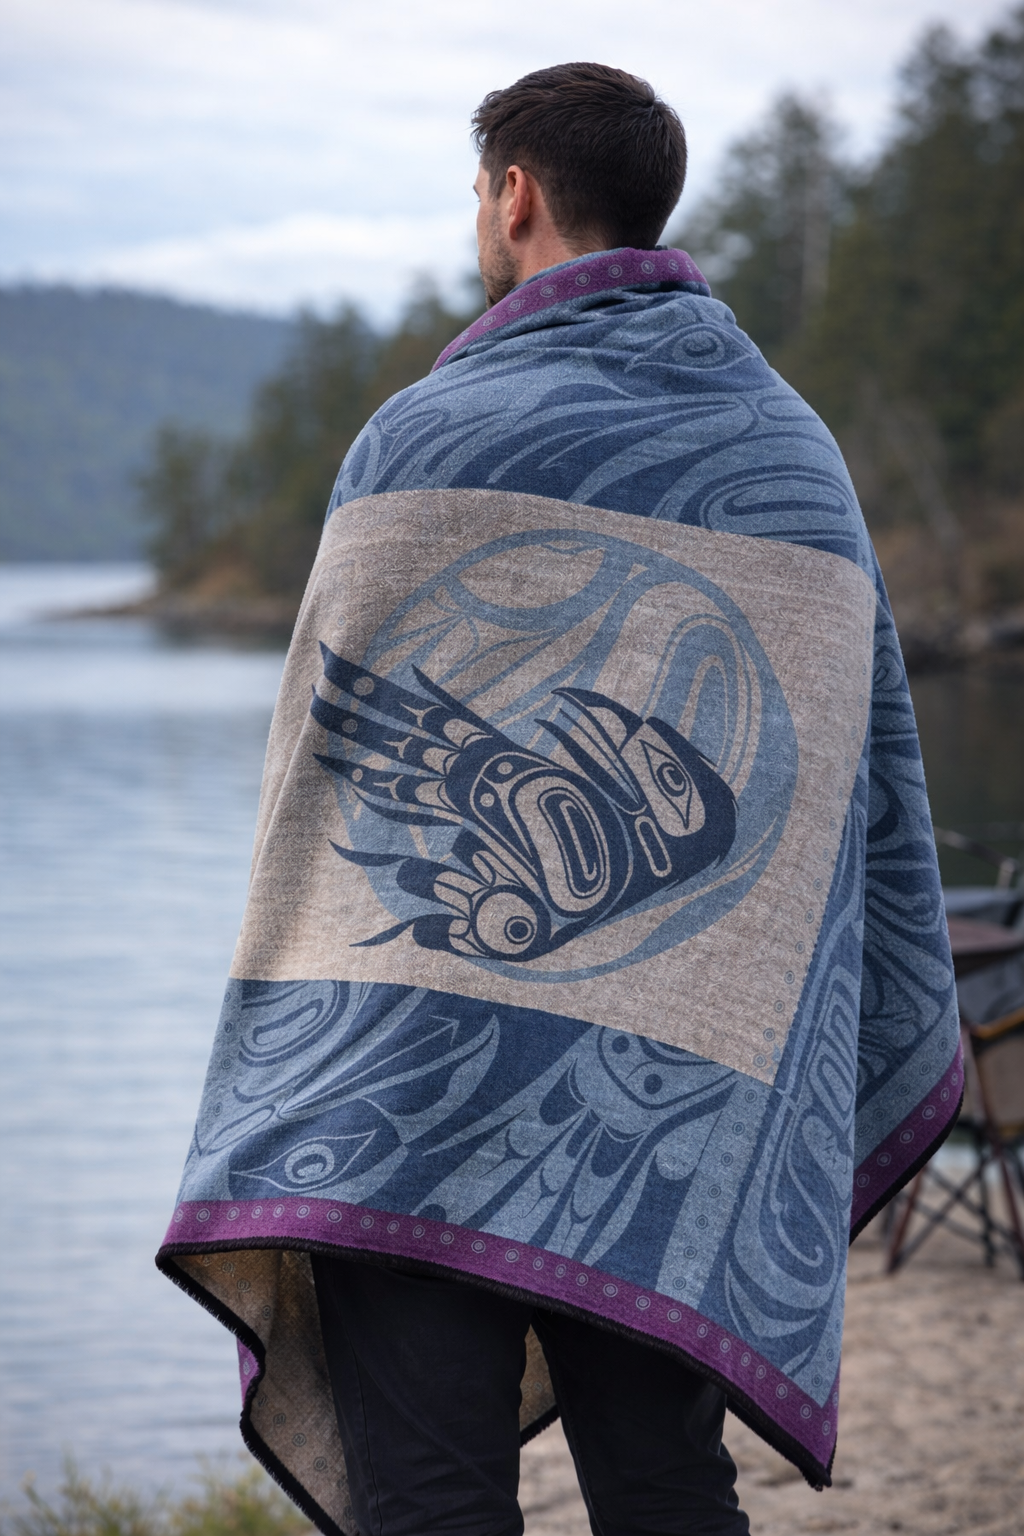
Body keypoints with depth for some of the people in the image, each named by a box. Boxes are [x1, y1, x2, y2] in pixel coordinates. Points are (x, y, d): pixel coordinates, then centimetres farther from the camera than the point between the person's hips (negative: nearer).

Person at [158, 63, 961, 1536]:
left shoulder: (423, 434, -2)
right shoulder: (797, 453, 10)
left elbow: (327, 758, 0)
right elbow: (875, 784, 12)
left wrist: (275, 1086, 8)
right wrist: (895, 1064, 20)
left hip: (409, 1085, -4)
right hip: (678, 1105, 4)